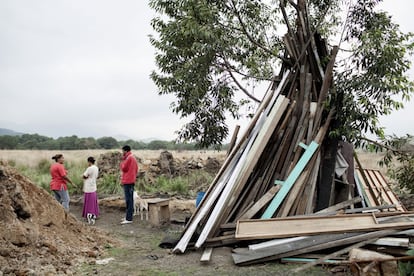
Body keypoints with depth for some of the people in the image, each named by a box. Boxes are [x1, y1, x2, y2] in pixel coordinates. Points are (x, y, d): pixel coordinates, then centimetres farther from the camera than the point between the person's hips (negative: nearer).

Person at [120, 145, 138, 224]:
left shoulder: (128, 158, -13)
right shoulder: (133, 157, 16)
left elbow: (124, 168, -12)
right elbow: (136, 169, 19)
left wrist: (122, 161, 0)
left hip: (127, 182, -10)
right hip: (132, 181, 10)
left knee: (128, 200, -9)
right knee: (130, 199, 14)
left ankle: (129, 218, -9)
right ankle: (129, 216, 22)